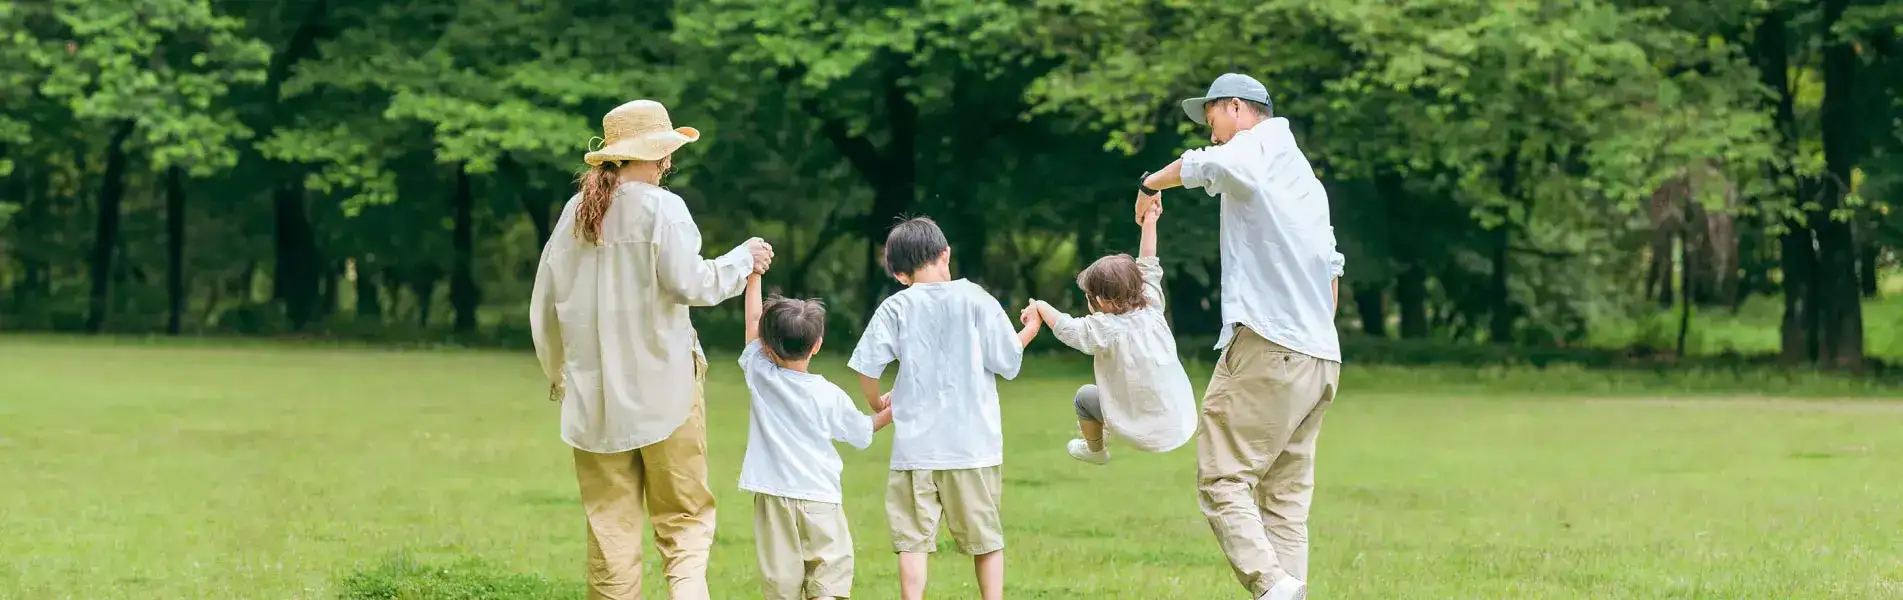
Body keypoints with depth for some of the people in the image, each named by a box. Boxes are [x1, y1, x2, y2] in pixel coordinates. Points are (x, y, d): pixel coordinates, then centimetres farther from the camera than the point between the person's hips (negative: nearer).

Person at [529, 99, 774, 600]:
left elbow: (544, 303, 12)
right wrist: (743, 259, 1)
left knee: (610, 523, 8)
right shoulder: (661, 207, -9)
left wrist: (557, 372, 24)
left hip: (594, 393, 4)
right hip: (662, 389, -4)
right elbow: (690, 283, -16)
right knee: (683, 517, 3)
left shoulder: (576, 211, 7)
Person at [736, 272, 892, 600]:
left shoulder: (760, 375, -2)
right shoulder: (829, 397, -4)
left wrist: (754, 276, 20)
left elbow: (752, 322, 11)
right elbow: (862, 432, 13)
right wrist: (889, 413, 30)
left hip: (773, 499, 1)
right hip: (819, 499, -1)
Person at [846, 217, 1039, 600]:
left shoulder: (895, 309, -1)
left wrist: (876, 403, 17)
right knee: (986, 538, 10)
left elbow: (867, 366, -3)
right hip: (972, 443, 0)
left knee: (913, 538, 3)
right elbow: (1007, 362, -1)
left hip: (915, 444, 0)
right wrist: (1027, 334, 19)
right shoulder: (976, 300, -3)